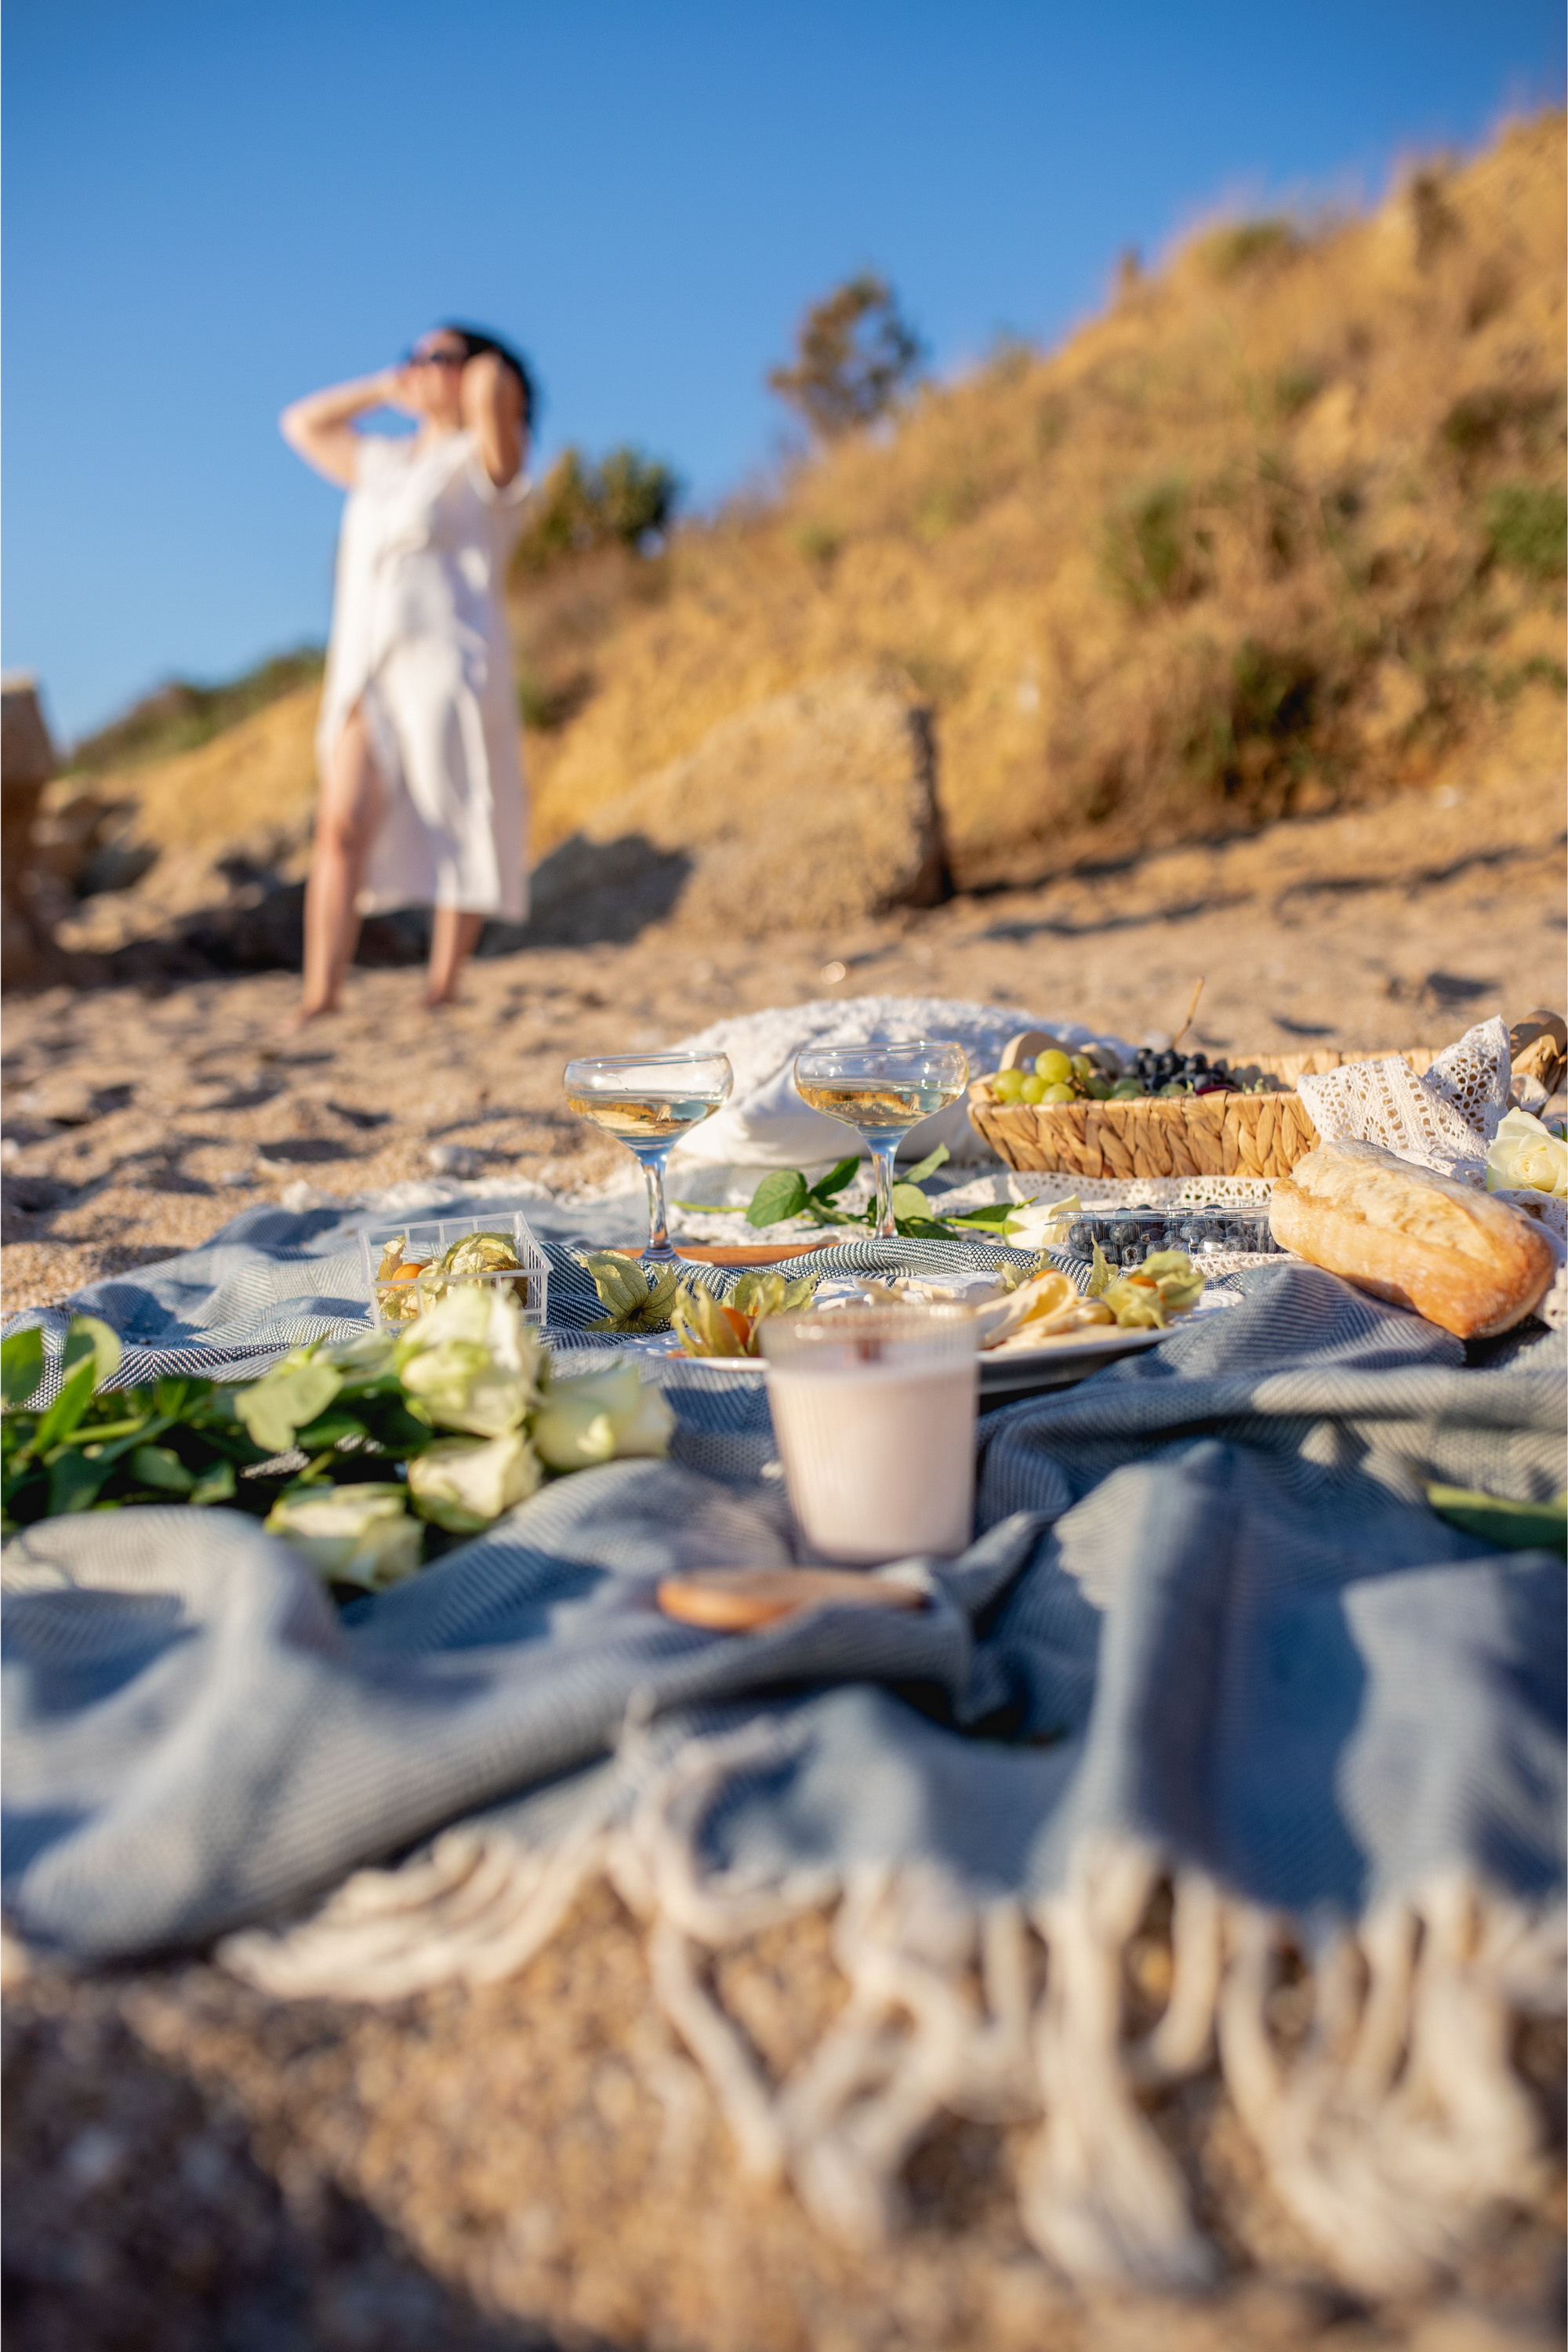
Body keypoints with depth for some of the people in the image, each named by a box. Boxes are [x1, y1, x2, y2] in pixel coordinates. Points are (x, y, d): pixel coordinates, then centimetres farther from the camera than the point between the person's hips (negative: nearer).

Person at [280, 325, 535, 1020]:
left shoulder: (484, 458, 5)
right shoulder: (385, 462, 26)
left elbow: (495, 387, -17)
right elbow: (303, 424, 38)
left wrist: (486, 370, 8)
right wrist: (386, 388, 30)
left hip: (448, 665, -5)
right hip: (366, 670, 6)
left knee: (458, 831, -5)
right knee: (341, 826, -9)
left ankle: (442, 989, 0)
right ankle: (319, 996, -13)